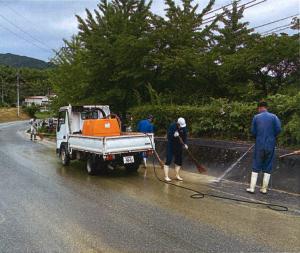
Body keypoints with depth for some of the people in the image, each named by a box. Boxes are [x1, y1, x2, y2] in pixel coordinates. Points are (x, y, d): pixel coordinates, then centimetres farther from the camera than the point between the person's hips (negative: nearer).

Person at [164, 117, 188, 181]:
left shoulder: (183, 127, 0)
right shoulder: (172, 126, -14)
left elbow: (185, 136, 6)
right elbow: (169, 136, -15)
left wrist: (185, 143, -8)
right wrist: (174, 135, -33)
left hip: (178, 146, 6)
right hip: (171, 145, -5)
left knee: (179, 161, 9)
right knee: (168, 160, -9)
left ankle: (177, 176, 23)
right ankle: (166, 177, -4)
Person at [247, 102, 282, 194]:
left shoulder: (256, 117, 0)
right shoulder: (273, 117, 1)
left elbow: (253, 132, 2)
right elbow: (278, 130, -6)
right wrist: (271, 136, 12)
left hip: (259, 145, -1)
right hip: (270, 145, 1)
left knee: (256, 167, 6)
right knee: (267, 168, 9)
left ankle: (252, 188, 7)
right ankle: (264, 189, 14)